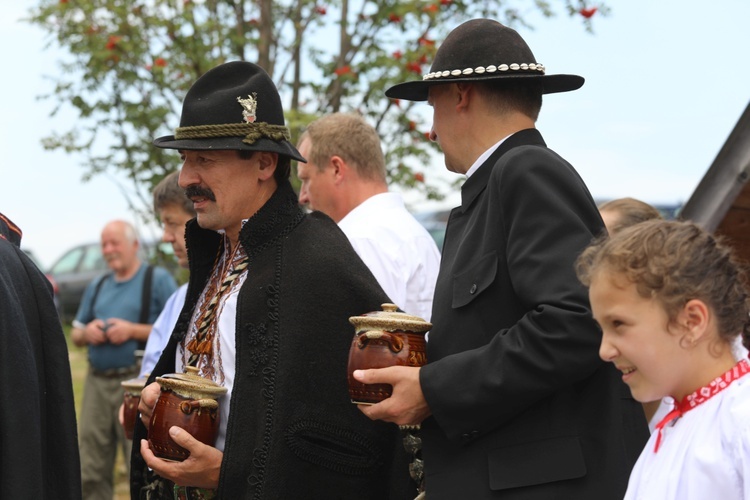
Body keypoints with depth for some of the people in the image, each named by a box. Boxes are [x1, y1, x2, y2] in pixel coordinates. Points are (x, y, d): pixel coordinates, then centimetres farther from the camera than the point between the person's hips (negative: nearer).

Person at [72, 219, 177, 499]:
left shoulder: (158, 280, 1)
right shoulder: (97, 287, 20)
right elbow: (75, 335, 25)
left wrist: (132, 330, -14)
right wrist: (86, 332, 1)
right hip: (97, 382, 6)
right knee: (91, 474, 6)